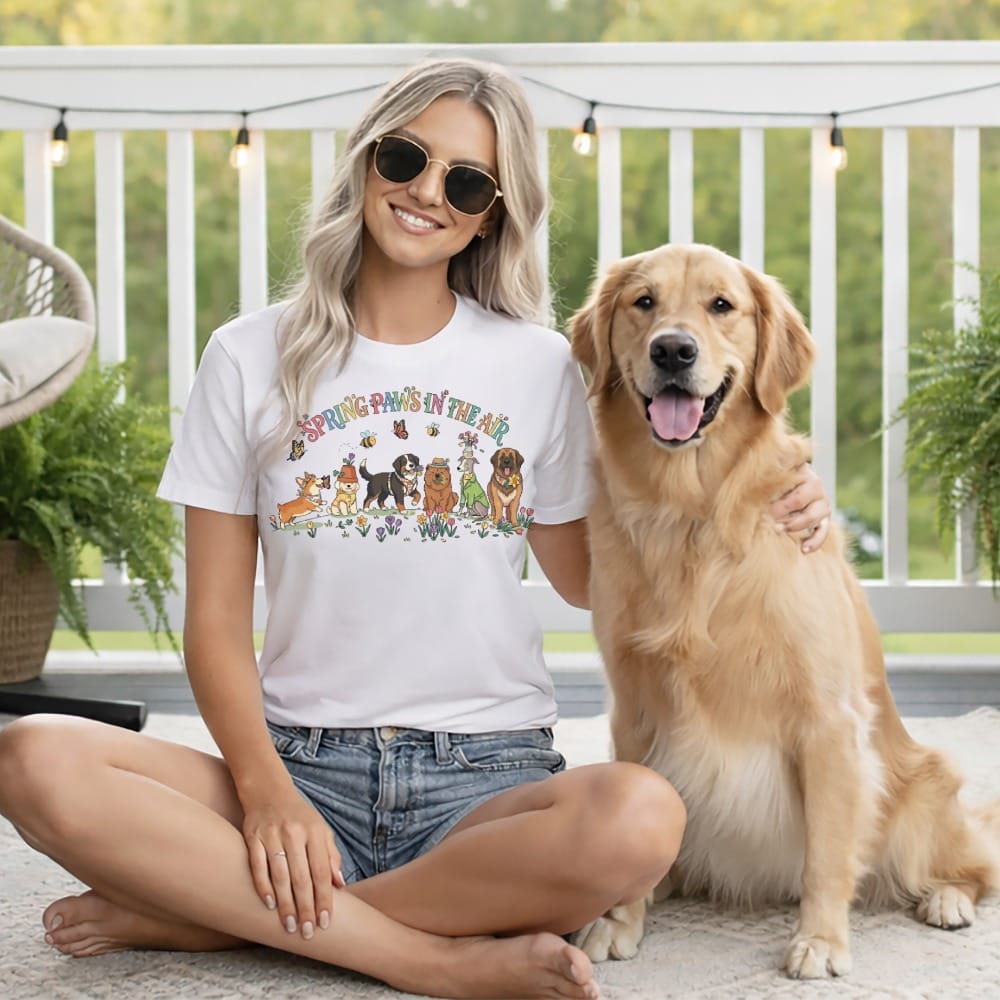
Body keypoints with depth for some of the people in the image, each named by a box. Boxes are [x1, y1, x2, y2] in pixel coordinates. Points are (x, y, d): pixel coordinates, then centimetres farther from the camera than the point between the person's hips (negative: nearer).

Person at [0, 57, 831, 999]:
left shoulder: (539, 367, 8)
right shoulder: (251, 358, 6)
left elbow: (584, 576, 17)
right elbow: (217, 623, 3)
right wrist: (265, 789, -14)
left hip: (486, 778, 0)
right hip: (302, 767, 0)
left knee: (639, 816, -35)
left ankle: (209, 906, -18)